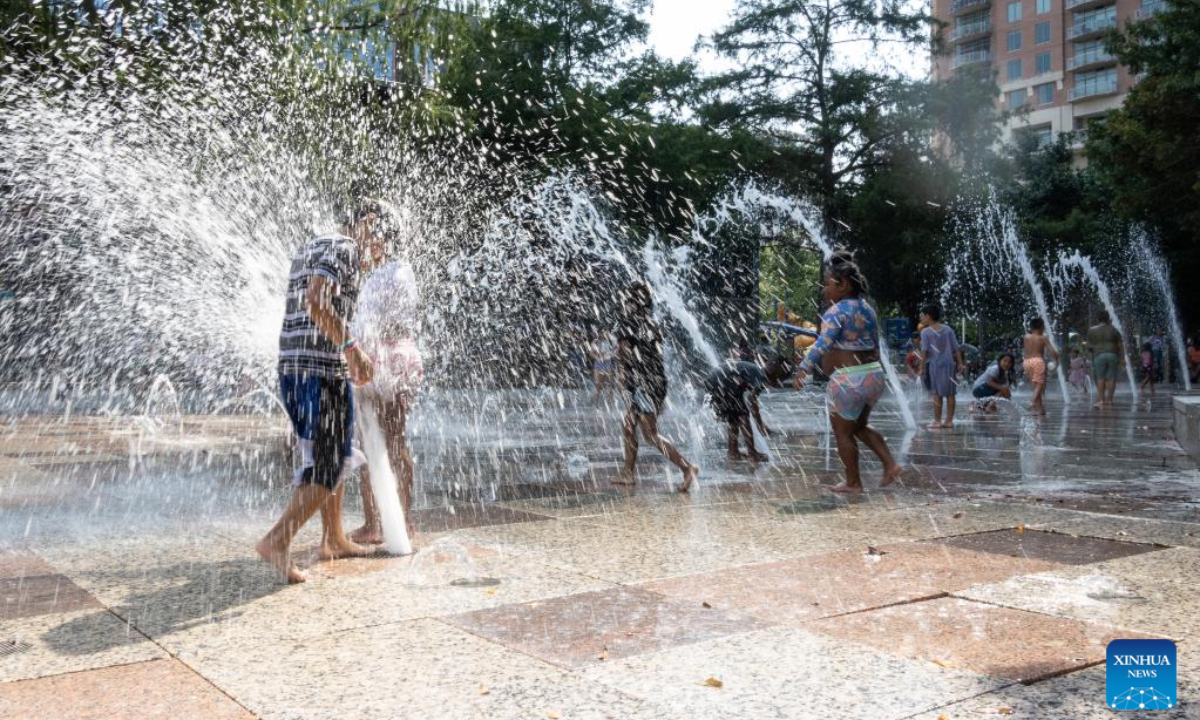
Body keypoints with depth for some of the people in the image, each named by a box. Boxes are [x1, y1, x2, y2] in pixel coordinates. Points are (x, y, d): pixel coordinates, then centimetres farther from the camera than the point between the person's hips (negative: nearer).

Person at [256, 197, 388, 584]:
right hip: (322, 369, -10)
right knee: (328, 467, -5)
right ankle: (277, 540, -9)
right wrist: (352, 348, -24)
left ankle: (333, 540, 27)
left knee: (337, 457, 19)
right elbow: (316, 302, -23)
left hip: (293, 366, 10)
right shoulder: (343, 247, -8)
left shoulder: (311, 247, 23)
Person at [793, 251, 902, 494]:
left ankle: (853, 483, 18)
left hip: (848, 380, -9)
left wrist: (803, 368, -36)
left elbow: (823, 343, -29)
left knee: (842, 432, 9)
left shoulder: (837, 311, -15)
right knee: (859, 427, 25)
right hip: (872, 374, 9)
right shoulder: (867, 309, 12)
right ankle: (891, 464, 15)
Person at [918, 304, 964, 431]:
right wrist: (960, 364, 10)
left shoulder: (926, 332, -4)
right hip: (949, 363, 4)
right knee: (950, 393, 7)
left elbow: (924, 351, -11)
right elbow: (957, 348, 7)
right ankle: (949, 420, 11)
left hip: (935, 364, -4)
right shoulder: (948, 329, 9)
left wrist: (922, 367, -9)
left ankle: (937, 421, 2)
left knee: (937, 393, 0)